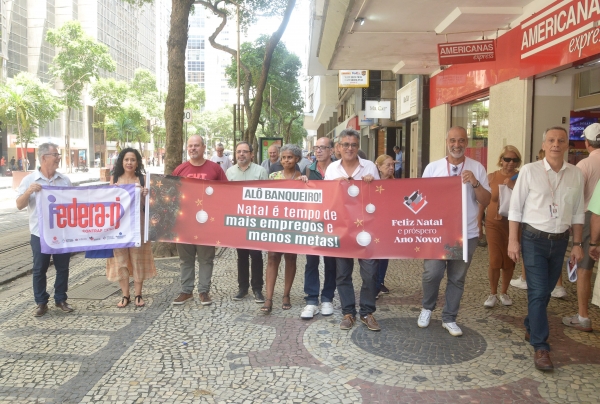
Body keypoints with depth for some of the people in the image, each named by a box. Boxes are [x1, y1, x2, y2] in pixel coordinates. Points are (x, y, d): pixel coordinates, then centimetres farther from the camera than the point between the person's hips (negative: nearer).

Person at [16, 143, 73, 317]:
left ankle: (61, 299, 22)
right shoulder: (29, 180, -2)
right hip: (40, 233, -2)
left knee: (62, 267, 9)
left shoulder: (65, 180, 4)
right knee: (39, 269, 6)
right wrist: (28, 192, -22)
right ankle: (41, 303, 18)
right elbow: (19, 205, -5)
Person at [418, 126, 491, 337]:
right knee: (432, 274, -1)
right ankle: (427, 308, 26)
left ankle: (449, 318, 24)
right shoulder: (433, 167, 0)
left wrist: (475, 183, -18)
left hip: (467, 233, 1)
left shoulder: (477, 168, 1)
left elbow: (486, 201, 0)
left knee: (457, 278, 10)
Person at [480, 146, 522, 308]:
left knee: (509, 260, 10)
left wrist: (514, 186, -22)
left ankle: (504, 292, 30)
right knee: (494, 260, -3)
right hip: (494, 223, -1)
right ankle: (493, 293, 18)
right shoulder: (491, 177, -1)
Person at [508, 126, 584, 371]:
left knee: (546, 291, 15)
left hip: (560, 241, 4)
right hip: (534, 239, -4)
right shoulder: (530, 171, -7)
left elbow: (577, 213, 10)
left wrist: (577, 244, 8)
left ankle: (530, 328, 38)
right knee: (538, 293, -5)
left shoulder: (576, 175, 3)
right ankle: (541, 348, 2)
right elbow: (515, 207, -6)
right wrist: (513, 240, -9)